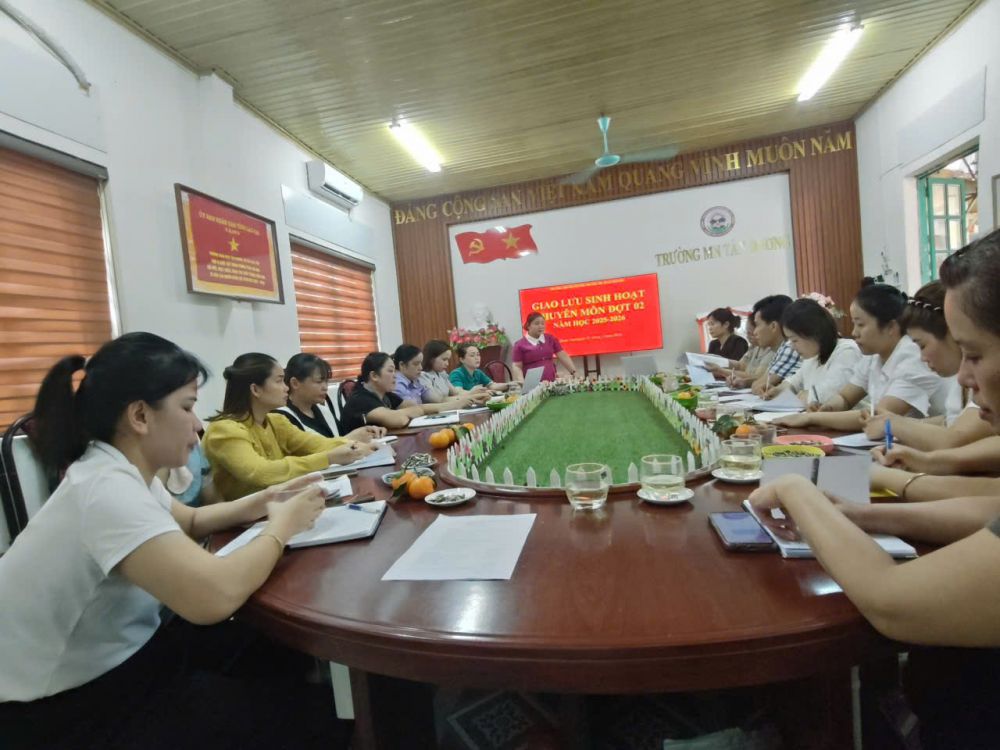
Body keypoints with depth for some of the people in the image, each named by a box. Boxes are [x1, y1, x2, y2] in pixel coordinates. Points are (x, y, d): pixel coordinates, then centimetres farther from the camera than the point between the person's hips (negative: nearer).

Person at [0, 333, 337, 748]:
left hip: (109, 658, 8)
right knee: (289, 700, -3)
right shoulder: (107, 489, -32)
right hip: (60, 709, -8)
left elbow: (188, 521, 15)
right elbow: (214, 596, -44)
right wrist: (282, 525, -24)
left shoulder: (120, 470, -1)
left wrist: (263, 501, -4)